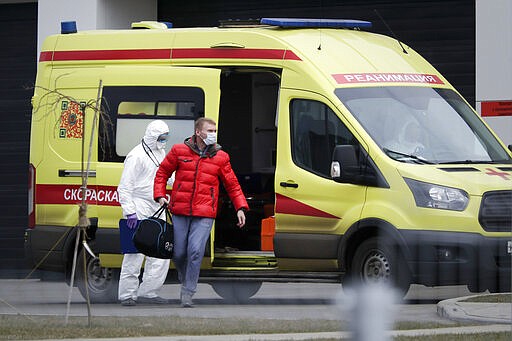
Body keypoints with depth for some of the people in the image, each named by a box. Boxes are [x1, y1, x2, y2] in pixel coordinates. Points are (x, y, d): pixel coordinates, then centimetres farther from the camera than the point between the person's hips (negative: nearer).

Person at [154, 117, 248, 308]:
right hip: (180, 212, 1)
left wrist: (240, 208, 5)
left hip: (204, 215, -1)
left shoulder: (220, 157, 7)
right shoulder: (179, 151, 5)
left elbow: (232, 185, 14)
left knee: (196, 251, -14)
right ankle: (184, 280, 32)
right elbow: (162, 173, 14)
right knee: (179, 253, 4)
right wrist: (160, 195, 2)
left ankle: (188, 292, -6)